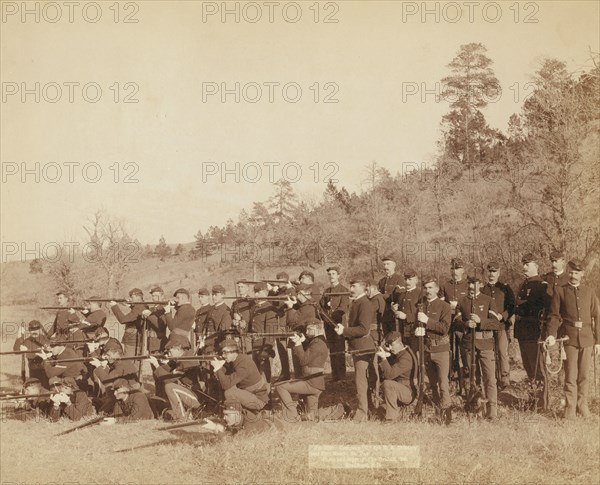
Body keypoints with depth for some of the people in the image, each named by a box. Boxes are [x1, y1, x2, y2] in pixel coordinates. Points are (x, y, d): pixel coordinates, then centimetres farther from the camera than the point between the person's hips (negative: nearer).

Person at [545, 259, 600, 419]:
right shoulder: (560, 291, 4)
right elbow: (555, 315, 2)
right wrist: (552, 334, -13)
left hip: (587, 338, 2)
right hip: (569, 338, -2)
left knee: (584, 375, 7)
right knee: (571, 376, -2)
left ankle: (582, 406, 18)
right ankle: (570, 408, 6)